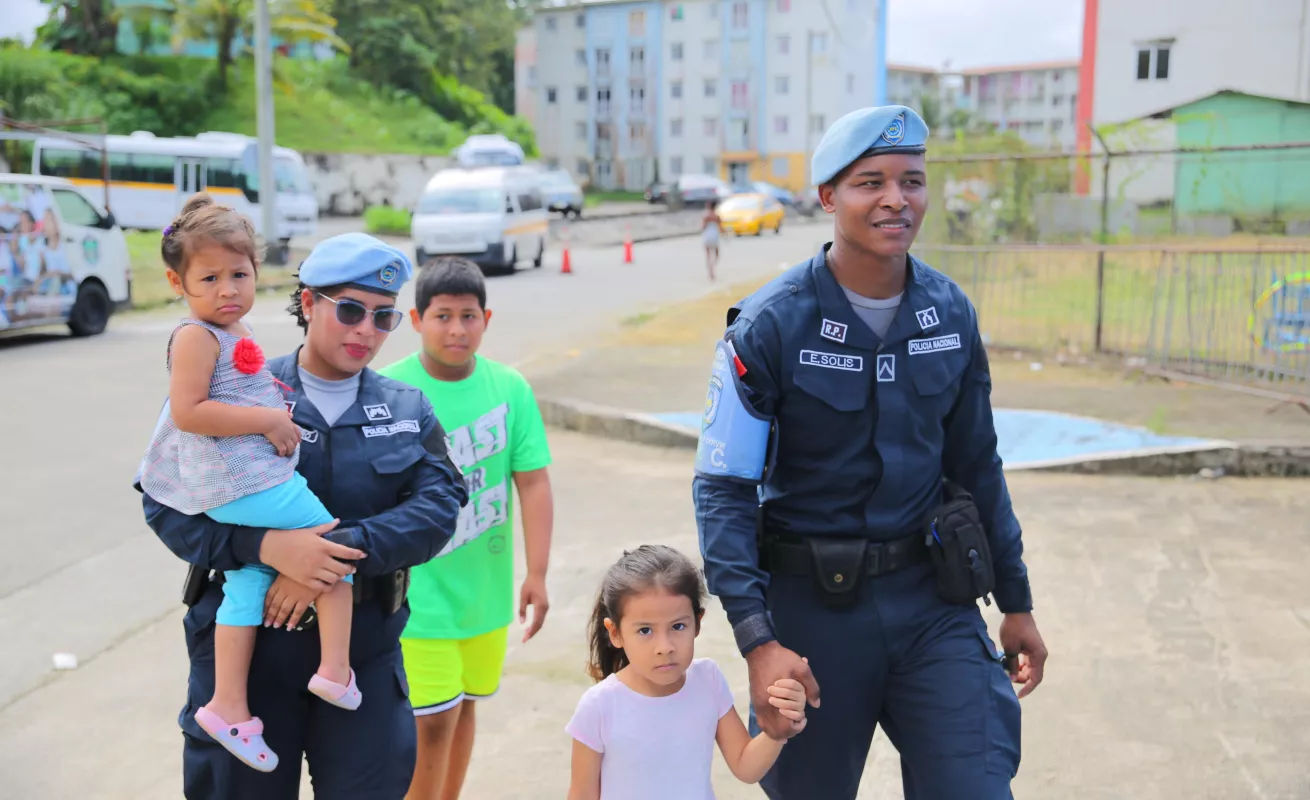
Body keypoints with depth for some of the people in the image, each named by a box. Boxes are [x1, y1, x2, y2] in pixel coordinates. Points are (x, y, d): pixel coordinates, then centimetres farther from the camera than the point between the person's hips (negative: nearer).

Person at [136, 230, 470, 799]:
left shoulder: (407, 410, 5)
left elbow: (438, 505, -9)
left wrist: (340, 553, -23)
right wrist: (267, 546, -25)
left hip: (365, 650, 2)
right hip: (245, 644, -2)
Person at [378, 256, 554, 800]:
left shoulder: (510, 388, -5)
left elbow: (534, 482, -4)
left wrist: (536, 574, -8)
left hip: (485, 587, 4)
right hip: (419, 592, -3)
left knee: (463, 708, 19)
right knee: (433, 722, -3)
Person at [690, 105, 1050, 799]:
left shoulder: (952, 313, 1)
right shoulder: (770, 324, -13)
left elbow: (976, 467, 11)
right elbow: (722, 489, -13)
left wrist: (1016, 601, 15)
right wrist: (758, 641, -21)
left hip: (932, 594, 3)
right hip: (813, 604, -3)